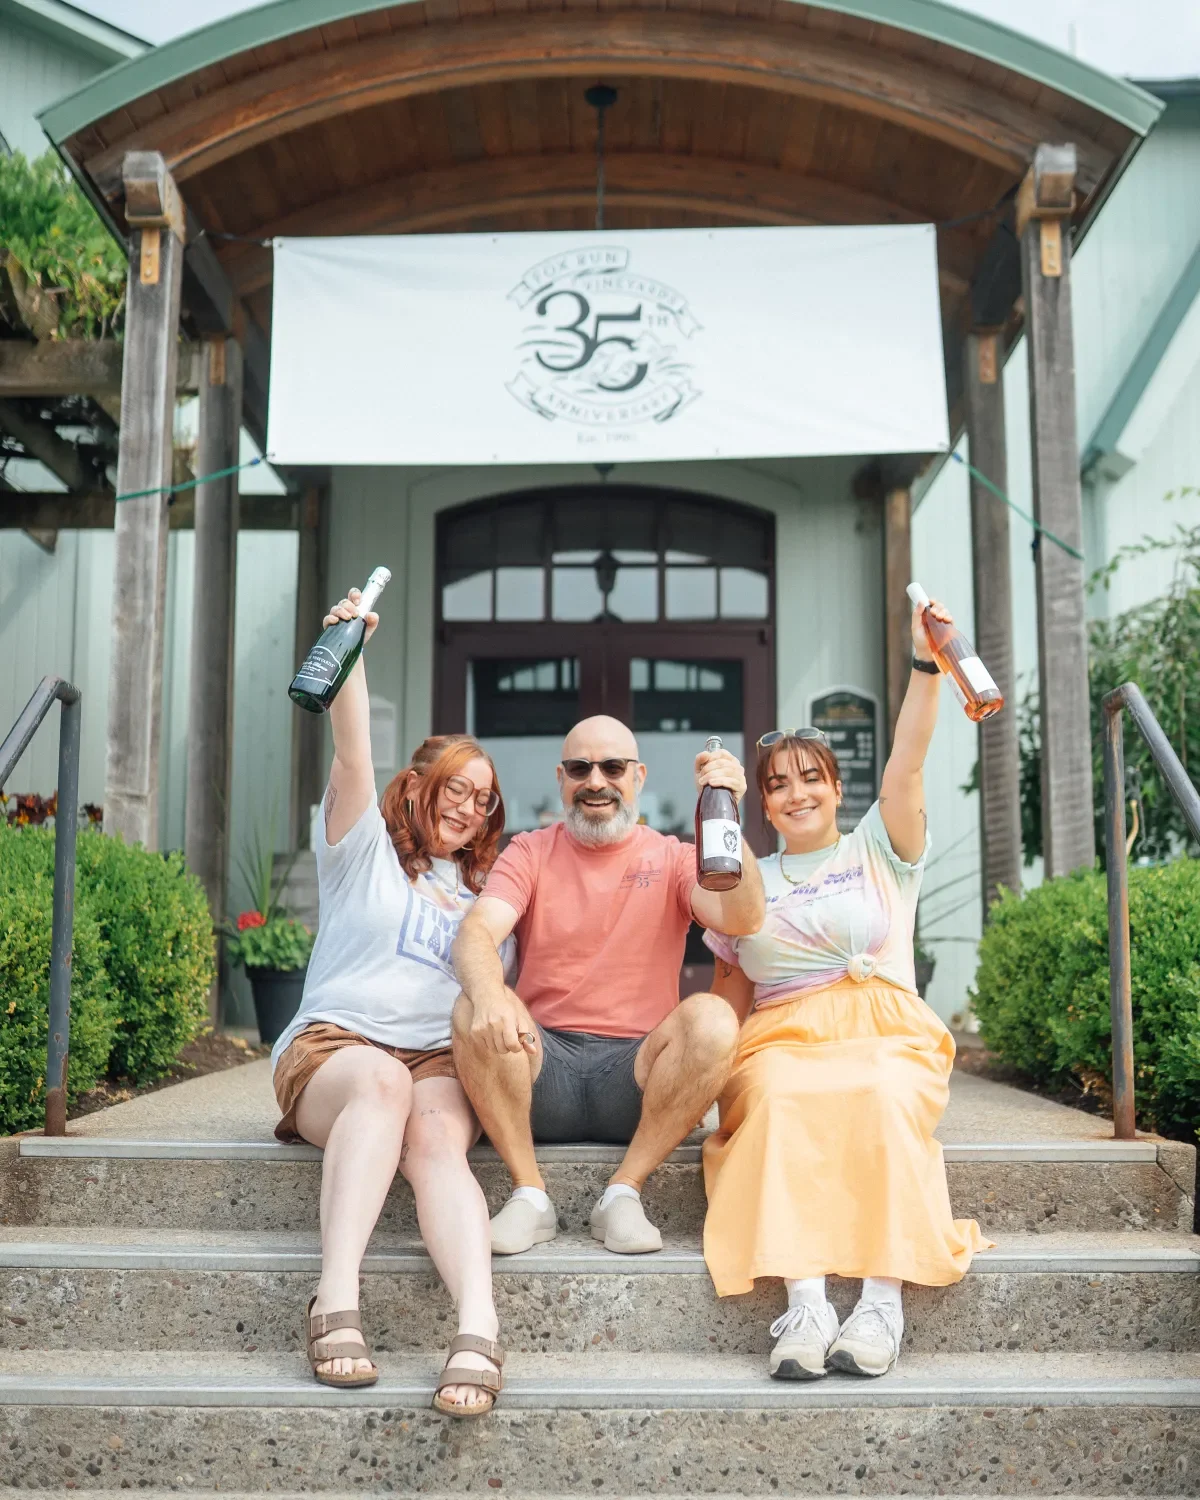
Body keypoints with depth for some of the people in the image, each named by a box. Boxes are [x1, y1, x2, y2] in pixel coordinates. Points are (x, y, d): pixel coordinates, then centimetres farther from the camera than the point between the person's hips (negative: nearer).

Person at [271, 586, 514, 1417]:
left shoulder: (484, 894, 27)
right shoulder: (365, 854, 15)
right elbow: (353, 756, -2)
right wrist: (351, 649, -14)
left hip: (440, 1060, 2)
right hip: (333, 1046, -2)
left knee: (438, 1136, -34)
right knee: (383, 1079, -39)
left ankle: (480, 1328, -56)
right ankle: (336, 1301, -49)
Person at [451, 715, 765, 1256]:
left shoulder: (672, 858, 10)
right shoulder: (530, 852, 10)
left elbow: (741, 919, -10)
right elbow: (477, 932, -9)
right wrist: (489, 991, -33)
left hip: (635, 1071, 0)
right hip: (543, 1063, 0)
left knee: (712, 1019, -28)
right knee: (475, 1011, -28)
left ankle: (624, 1192, -15)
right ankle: (529, 1193, -15)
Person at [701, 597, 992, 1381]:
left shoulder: (879, 852, 16)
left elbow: (908, 761, 0)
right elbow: (729, 990, 21)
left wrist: (925, 661, -14)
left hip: (885, 1036, -1)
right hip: (780, 1042, 1)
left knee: (882, 1096, -37)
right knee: (778, 1096, -36)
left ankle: (885, 1295, -39)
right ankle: (804, 1299, -45)